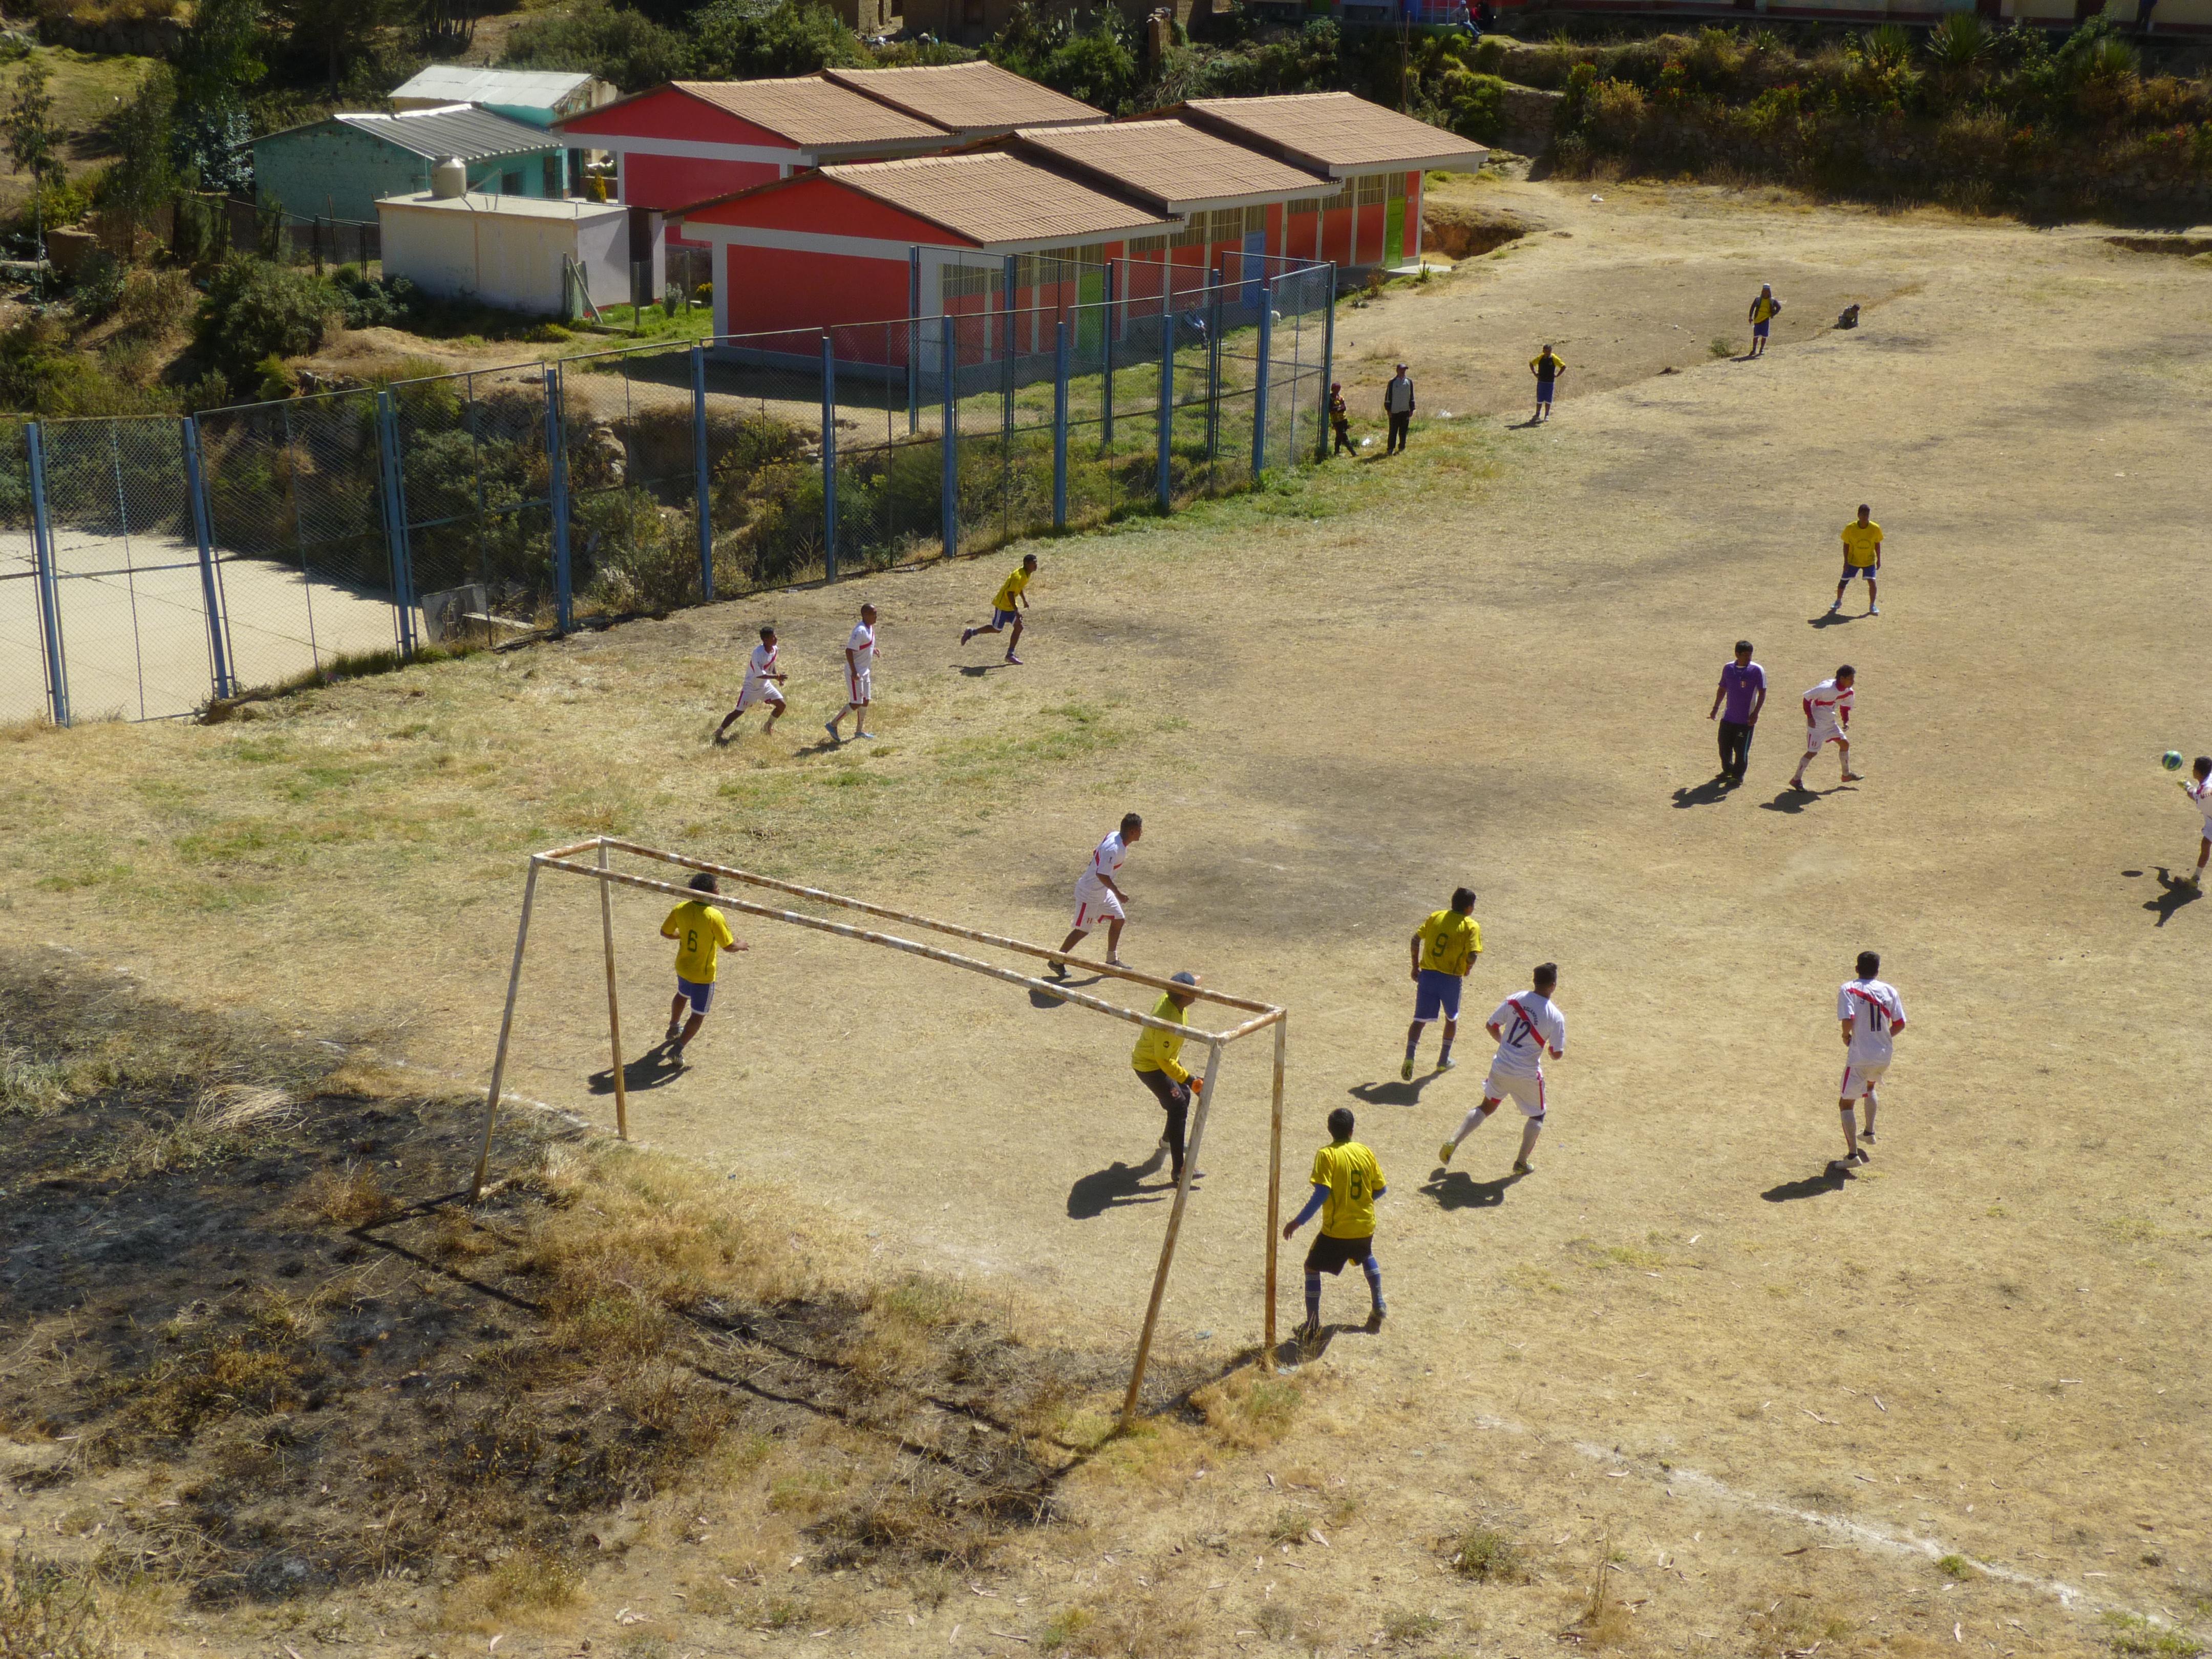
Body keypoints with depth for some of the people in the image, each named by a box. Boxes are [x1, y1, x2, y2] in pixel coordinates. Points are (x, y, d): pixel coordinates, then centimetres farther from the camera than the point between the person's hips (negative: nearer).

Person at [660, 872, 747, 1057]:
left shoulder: (681, 909, -12)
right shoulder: (714, 917, -29)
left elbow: (665, 932, 1)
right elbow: (728, 946, -23)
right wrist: (740, 945, -1)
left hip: (682, 967, 7)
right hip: (703, 975, -7)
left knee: (682, 995, 36)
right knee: (699, 1014, 9)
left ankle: (673, 1029, 56)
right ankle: (677, 1049, 5)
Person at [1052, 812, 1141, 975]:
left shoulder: (1114, 836, -3)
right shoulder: (1114, 849, -31)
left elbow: (1097, 853, 12)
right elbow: (1102, 875, -34)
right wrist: (1118, 893, -26)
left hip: (1103, 891, 10)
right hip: (1090, 893, -10)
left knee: (1119, 919, 14)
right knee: (1082, 930, 1)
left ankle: (1112, 960, 26)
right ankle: (1057, 961, 15)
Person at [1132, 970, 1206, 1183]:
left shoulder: (1169, 999, -8)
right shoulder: (1167, 1019, -37)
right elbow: (1164, 1060, -31)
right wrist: (1188, 1079, -29)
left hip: (1165, 1059, 10)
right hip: (1150, 1066, -10)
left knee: (1184, 1096, 23)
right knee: (1179, 1107, -13)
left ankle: (1169, 1138, 50)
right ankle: (1179, 1169, -14)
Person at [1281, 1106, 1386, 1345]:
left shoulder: (1326, 1155, -14)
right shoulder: (1365, 1152, 1)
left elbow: (1321, 1194, -23)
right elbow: (1380, 1189, 8)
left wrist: (1298, 1221, -16)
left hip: (1336, 1230, -5)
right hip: (1365, 1226, 5)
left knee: (1312, 1269, 12)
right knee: (1367, 1257, 37)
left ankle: (1312, 1328, 4)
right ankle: (1378, 1306, 32)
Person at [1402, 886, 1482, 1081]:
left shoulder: (1436, 917, 5)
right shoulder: (1472, 926, -7)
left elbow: (1416, 939, 3)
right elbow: (1472, 956, -18)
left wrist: (1415, 967, 11)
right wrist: (1464, 972, 2)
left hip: (1427, 975, 2)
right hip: (1452, 978, -2)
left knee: (1420, 1019, 7)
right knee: (1452, 1018, 23)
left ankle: (1409, 1057, -13)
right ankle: (1444, 1061, 29)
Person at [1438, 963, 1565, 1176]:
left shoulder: (1514, 1000, -5)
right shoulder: (1556, 1017, -15)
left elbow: (1491, 1026, 2)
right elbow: (1557, 1054, -10)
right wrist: (1555, 1047, 13)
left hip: (1500, 1069, 3)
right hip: (1528, 1076, -3)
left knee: (1486, 1107, 23)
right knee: (1537, 1116, 22)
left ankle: (1453, 1141, 9)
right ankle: (1521, 1162, 19)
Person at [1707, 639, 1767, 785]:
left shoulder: (1757, 670, -10)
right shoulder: (1728, 668, 3)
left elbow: (1762, 693, -8)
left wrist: (1755, 713, -15)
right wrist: (1716, 708, 13)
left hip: (1746, 719, -4)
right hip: (1729, 717, 4)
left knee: (1741, 750, 1)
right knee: (1724, 746, 12)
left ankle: (1738, 775, 16)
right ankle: (1727, 770, 33)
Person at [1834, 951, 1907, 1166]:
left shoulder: (1848, 989, -10)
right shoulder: (1889, 991, 1)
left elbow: (1848, 1020, -23)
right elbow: (1900, 1024, 1)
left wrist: (1846, 1036, -2)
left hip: (1860, 1057, -5)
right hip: (1884, 1056, 5)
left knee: (1846, 1103, 4)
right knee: (1870, 1086, 36)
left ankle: (1853, 1153, -8)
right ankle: (1869, 1132, 43)